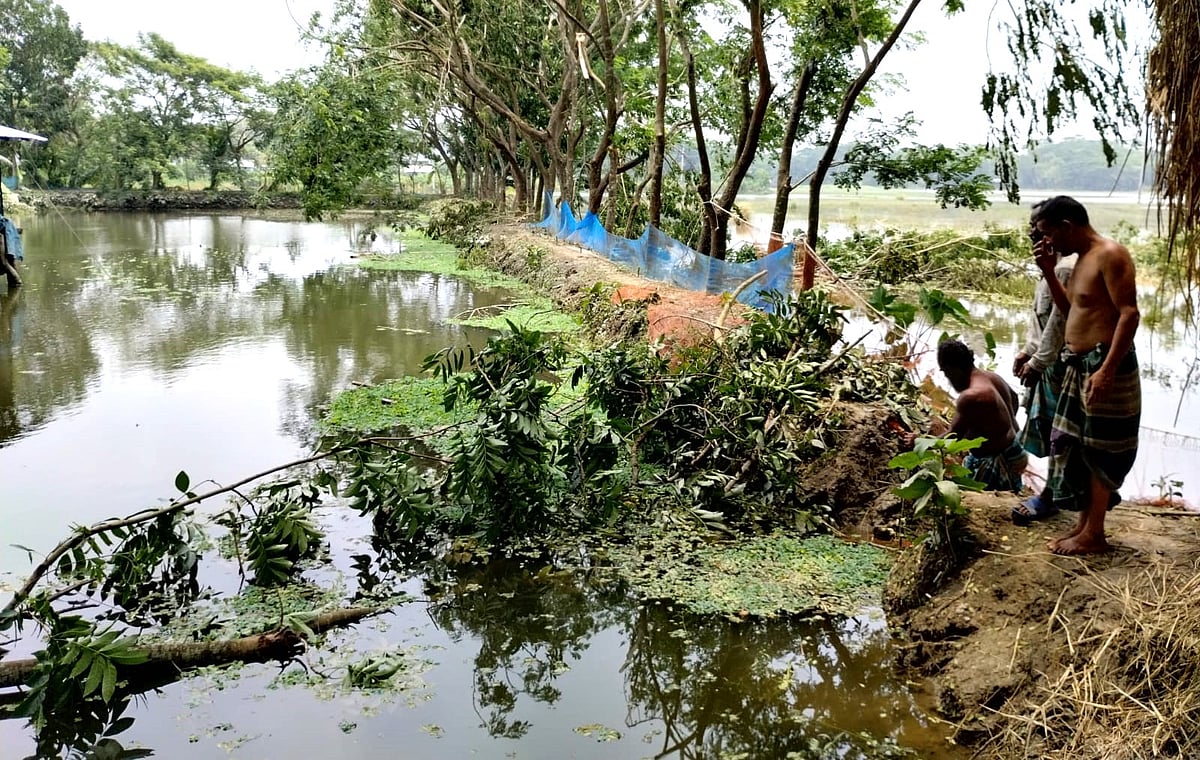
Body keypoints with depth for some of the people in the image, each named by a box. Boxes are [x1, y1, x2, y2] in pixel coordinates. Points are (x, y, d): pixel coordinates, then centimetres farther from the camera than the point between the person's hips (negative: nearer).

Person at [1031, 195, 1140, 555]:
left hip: (1104, 366, -10)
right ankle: (1084, 524, 25)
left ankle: (1094, 535, 9)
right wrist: (1048, 271, 10)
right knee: (1075, 447, 15)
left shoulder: (1110, 255, -16)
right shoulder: (1084, 257, 13)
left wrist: (1106, 370, -28)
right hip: (1080, 366, 10)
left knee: (1099, 451, -1)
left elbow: (1130, 314, -22)